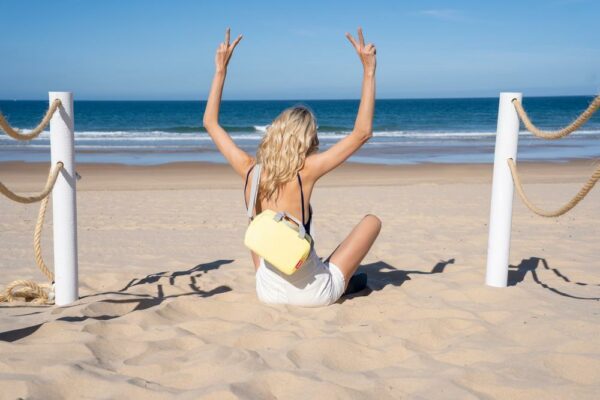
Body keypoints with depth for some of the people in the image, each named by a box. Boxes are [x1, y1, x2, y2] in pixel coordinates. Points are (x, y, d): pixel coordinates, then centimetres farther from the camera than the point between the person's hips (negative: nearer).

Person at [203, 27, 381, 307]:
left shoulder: (249, 171, -6)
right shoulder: (304, 173, -18)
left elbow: (210, 122, 8)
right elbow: (362, 132, -16)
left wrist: (221, 69, 11)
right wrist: (369, 71, -13)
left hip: (267, 293, 5)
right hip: (314, 294, -4)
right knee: (372, 221, 13)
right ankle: (344, 279, 29)